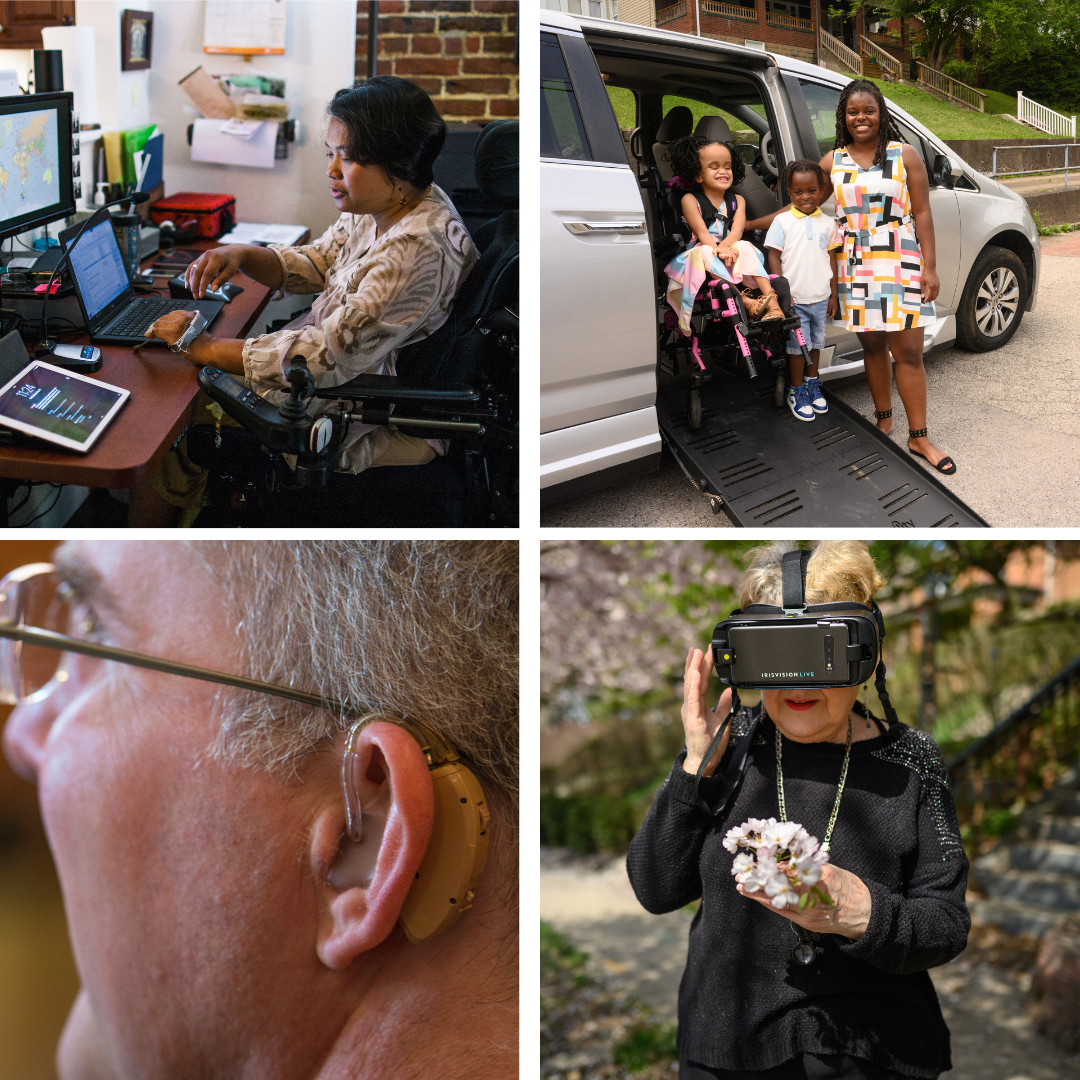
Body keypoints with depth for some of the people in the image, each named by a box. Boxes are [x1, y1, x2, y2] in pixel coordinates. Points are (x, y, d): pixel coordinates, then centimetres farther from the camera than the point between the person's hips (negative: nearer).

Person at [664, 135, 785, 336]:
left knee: (744, 246, -25)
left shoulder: (737, 201, 11)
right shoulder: (690, 200, 1)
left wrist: (724, 247, -30)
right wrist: (718, 251, -31)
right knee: (704, 252, -34)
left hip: (731, 253, 3)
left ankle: (771, 301, -39)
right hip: (699, 258, -3)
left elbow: (737, 230, -7)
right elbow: (702, 232, -13)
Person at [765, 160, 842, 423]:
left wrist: (833, 296, 8)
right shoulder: (783, 221, -5)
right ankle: (796, 392, 17)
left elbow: (831, 260, 8)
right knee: (798, 346, 3)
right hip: (794, 299, -3)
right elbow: (774, 257, -6)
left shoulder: (827, 224, 4)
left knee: (816, 343, 15)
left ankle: (812, 385, 32)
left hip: (821, 298, 3)